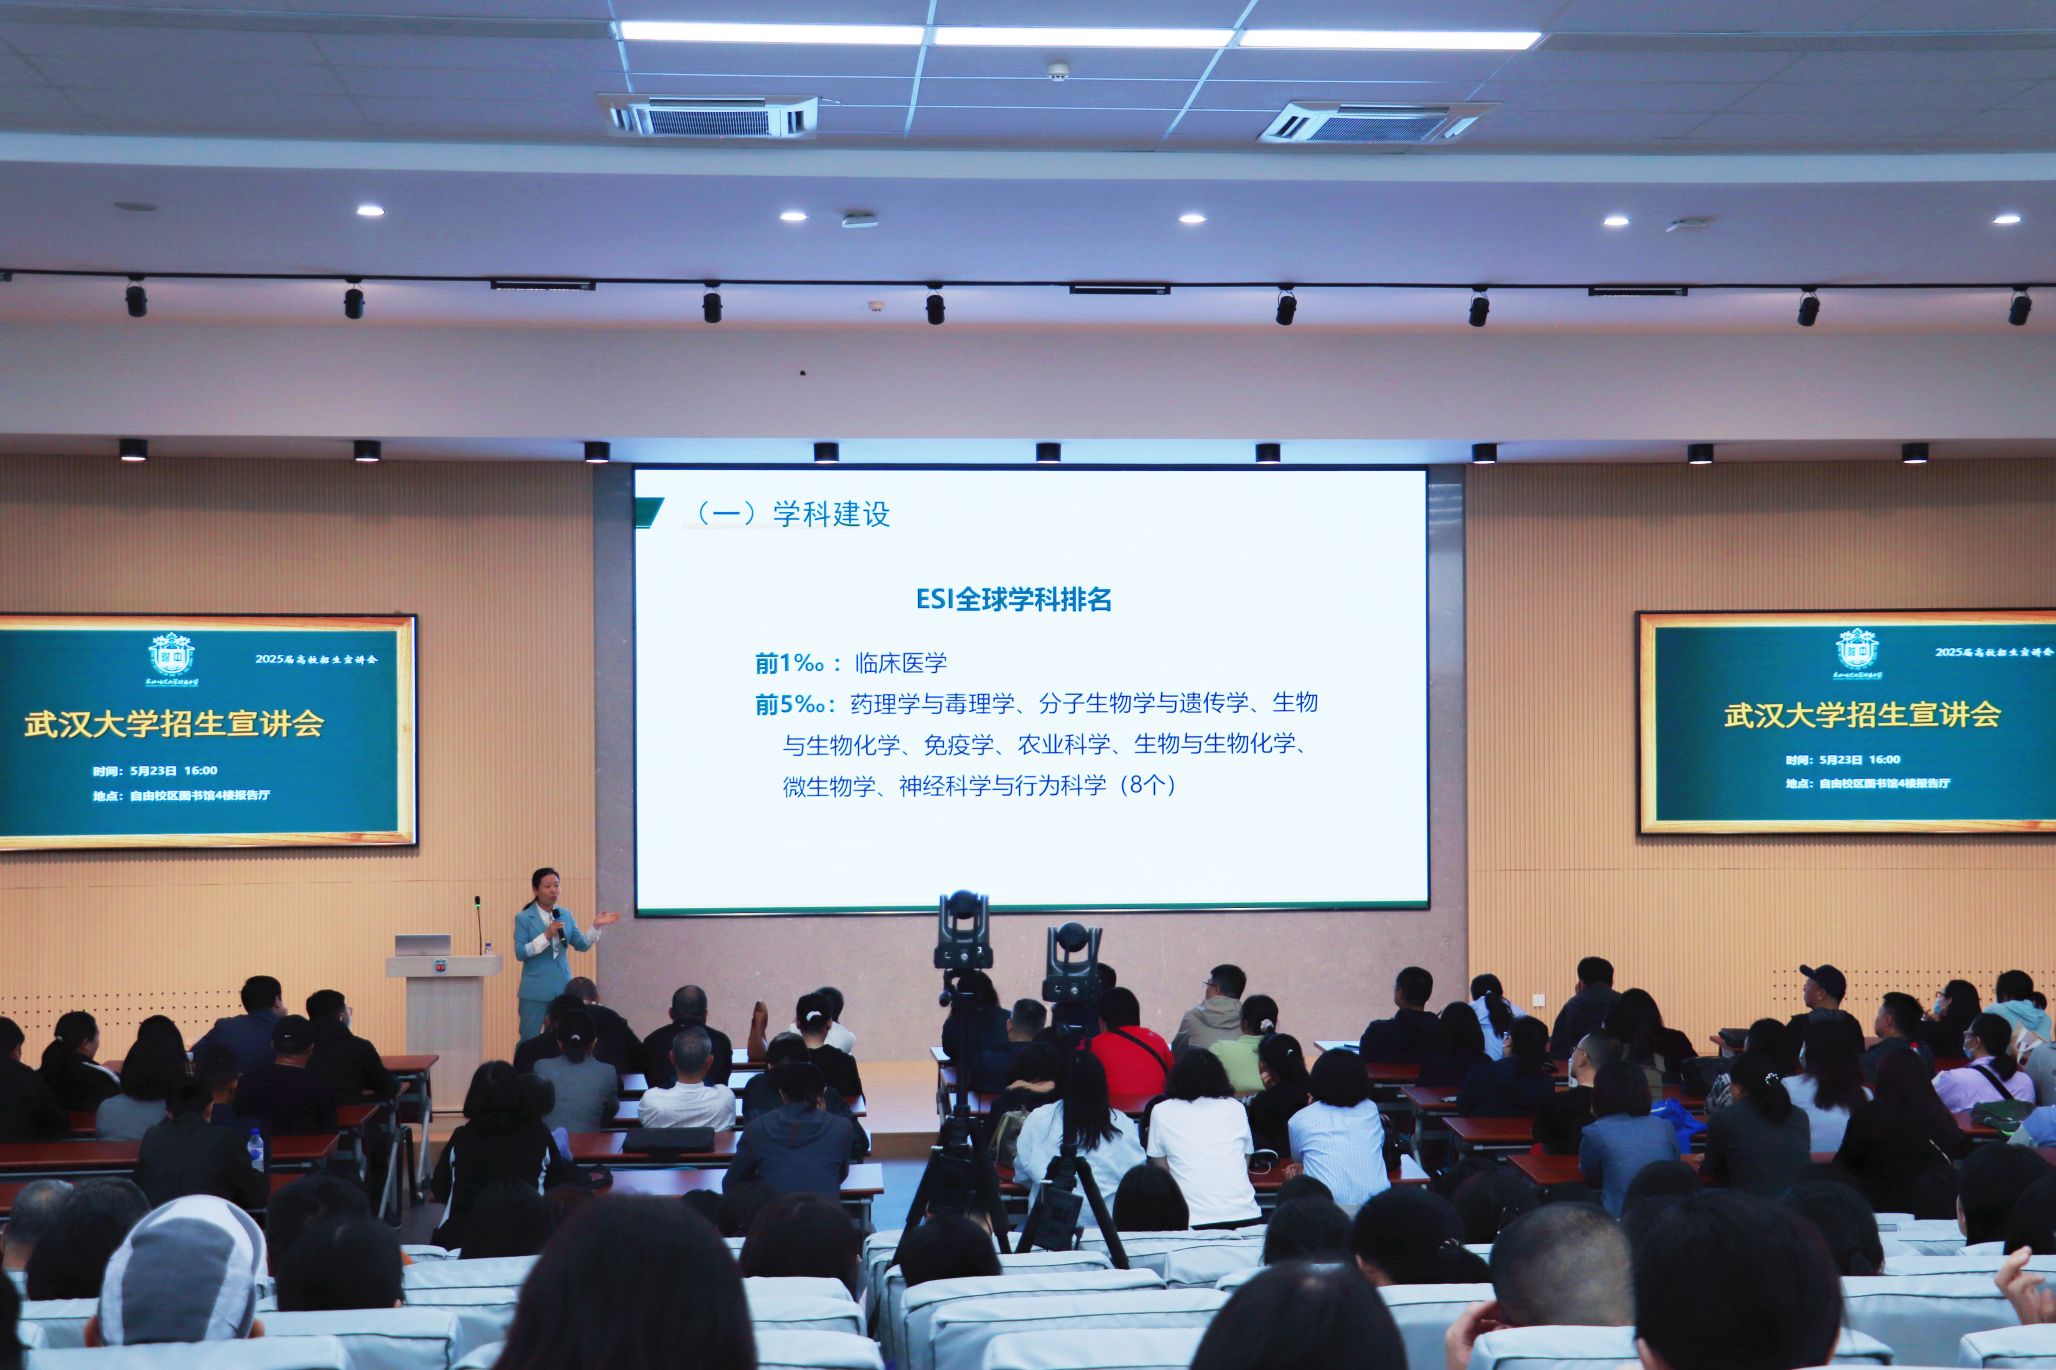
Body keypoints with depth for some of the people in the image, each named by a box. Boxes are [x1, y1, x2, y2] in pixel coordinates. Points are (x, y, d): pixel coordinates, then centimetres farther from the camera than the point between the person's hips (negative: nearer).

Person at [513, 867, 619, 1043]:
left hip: (562, 987, 4)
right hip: (535, 990, -4)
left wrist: (596, 927, -12)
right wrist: (546, 936, -22)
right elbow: (520, 953, -14)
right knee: (530, 1039, 2)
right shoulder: (524, 918, -6)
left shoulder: (566, 915, 7)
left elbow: (582, 945, 3)